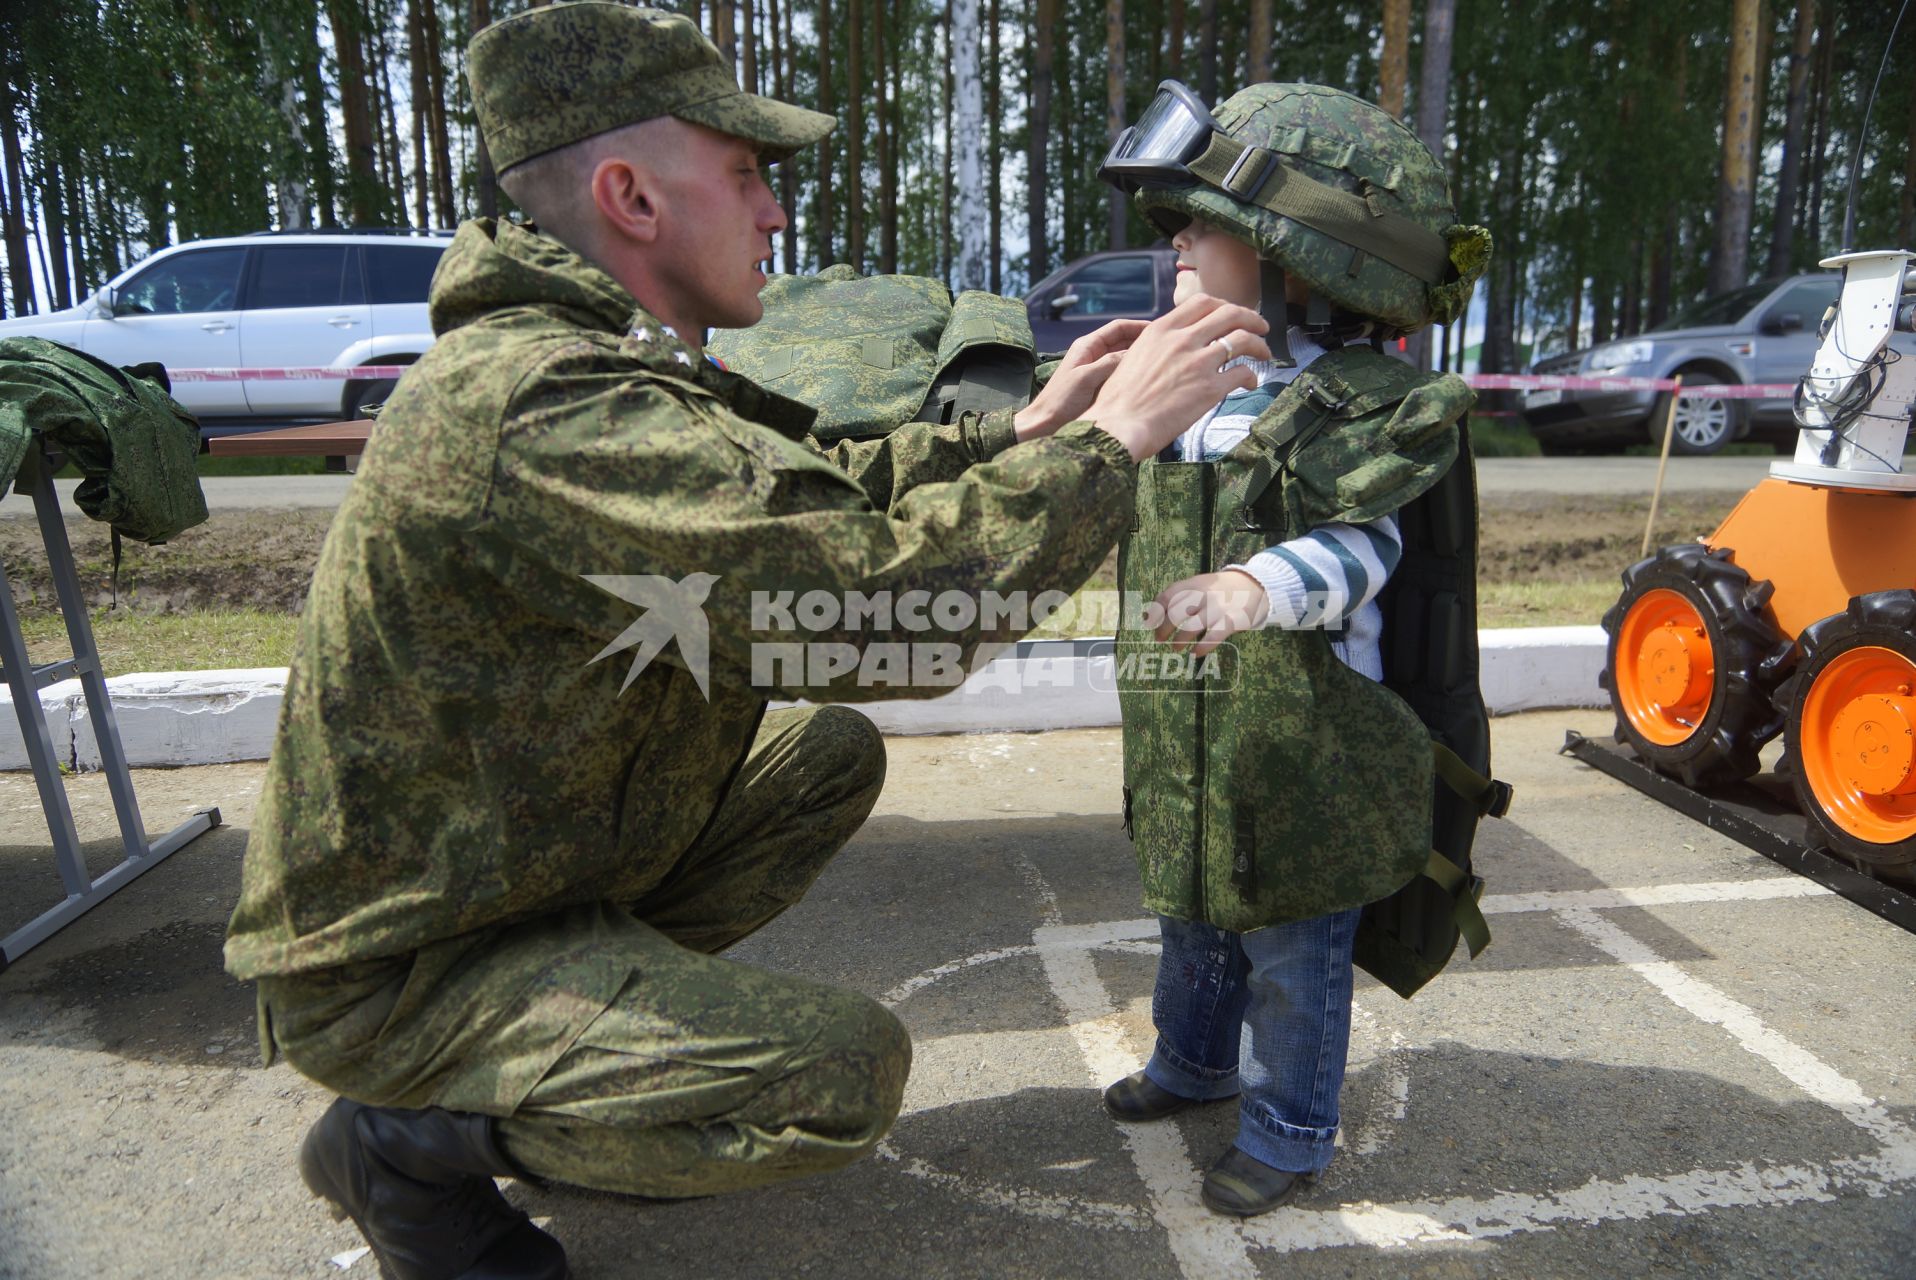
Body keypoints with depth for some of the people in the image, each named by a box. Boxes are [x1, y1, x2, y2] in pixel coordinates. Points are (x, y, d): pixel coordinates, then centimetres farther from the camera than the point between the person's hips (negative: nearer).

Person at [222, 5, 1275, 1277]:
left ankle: (587, 1003, 15)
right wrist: (1103, 444, -23)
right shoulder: (540, 407, -31)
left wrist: (1020, 431, 1)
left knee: (834, 753, 10)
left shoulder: (582, 359, 2)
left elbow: (814, 504, 8)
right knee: (846, 1070, -20)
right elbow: (874, 597, -37)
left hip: (504, 859, 9)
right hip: (394, 968, -9)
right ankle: (408, 1142, 1)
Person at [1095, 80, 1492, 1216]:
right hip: (1188, 732, 8)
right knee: (1192, 915, 25)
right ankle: (1196, 1060, 49)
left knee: (1293, 950, 9)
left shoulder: (1358, 400, -16)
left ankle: (1292, 1130, 31)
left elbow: (1354, 548, -30)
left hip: (1301, 739, -7)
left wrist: (1250, 590, -46)